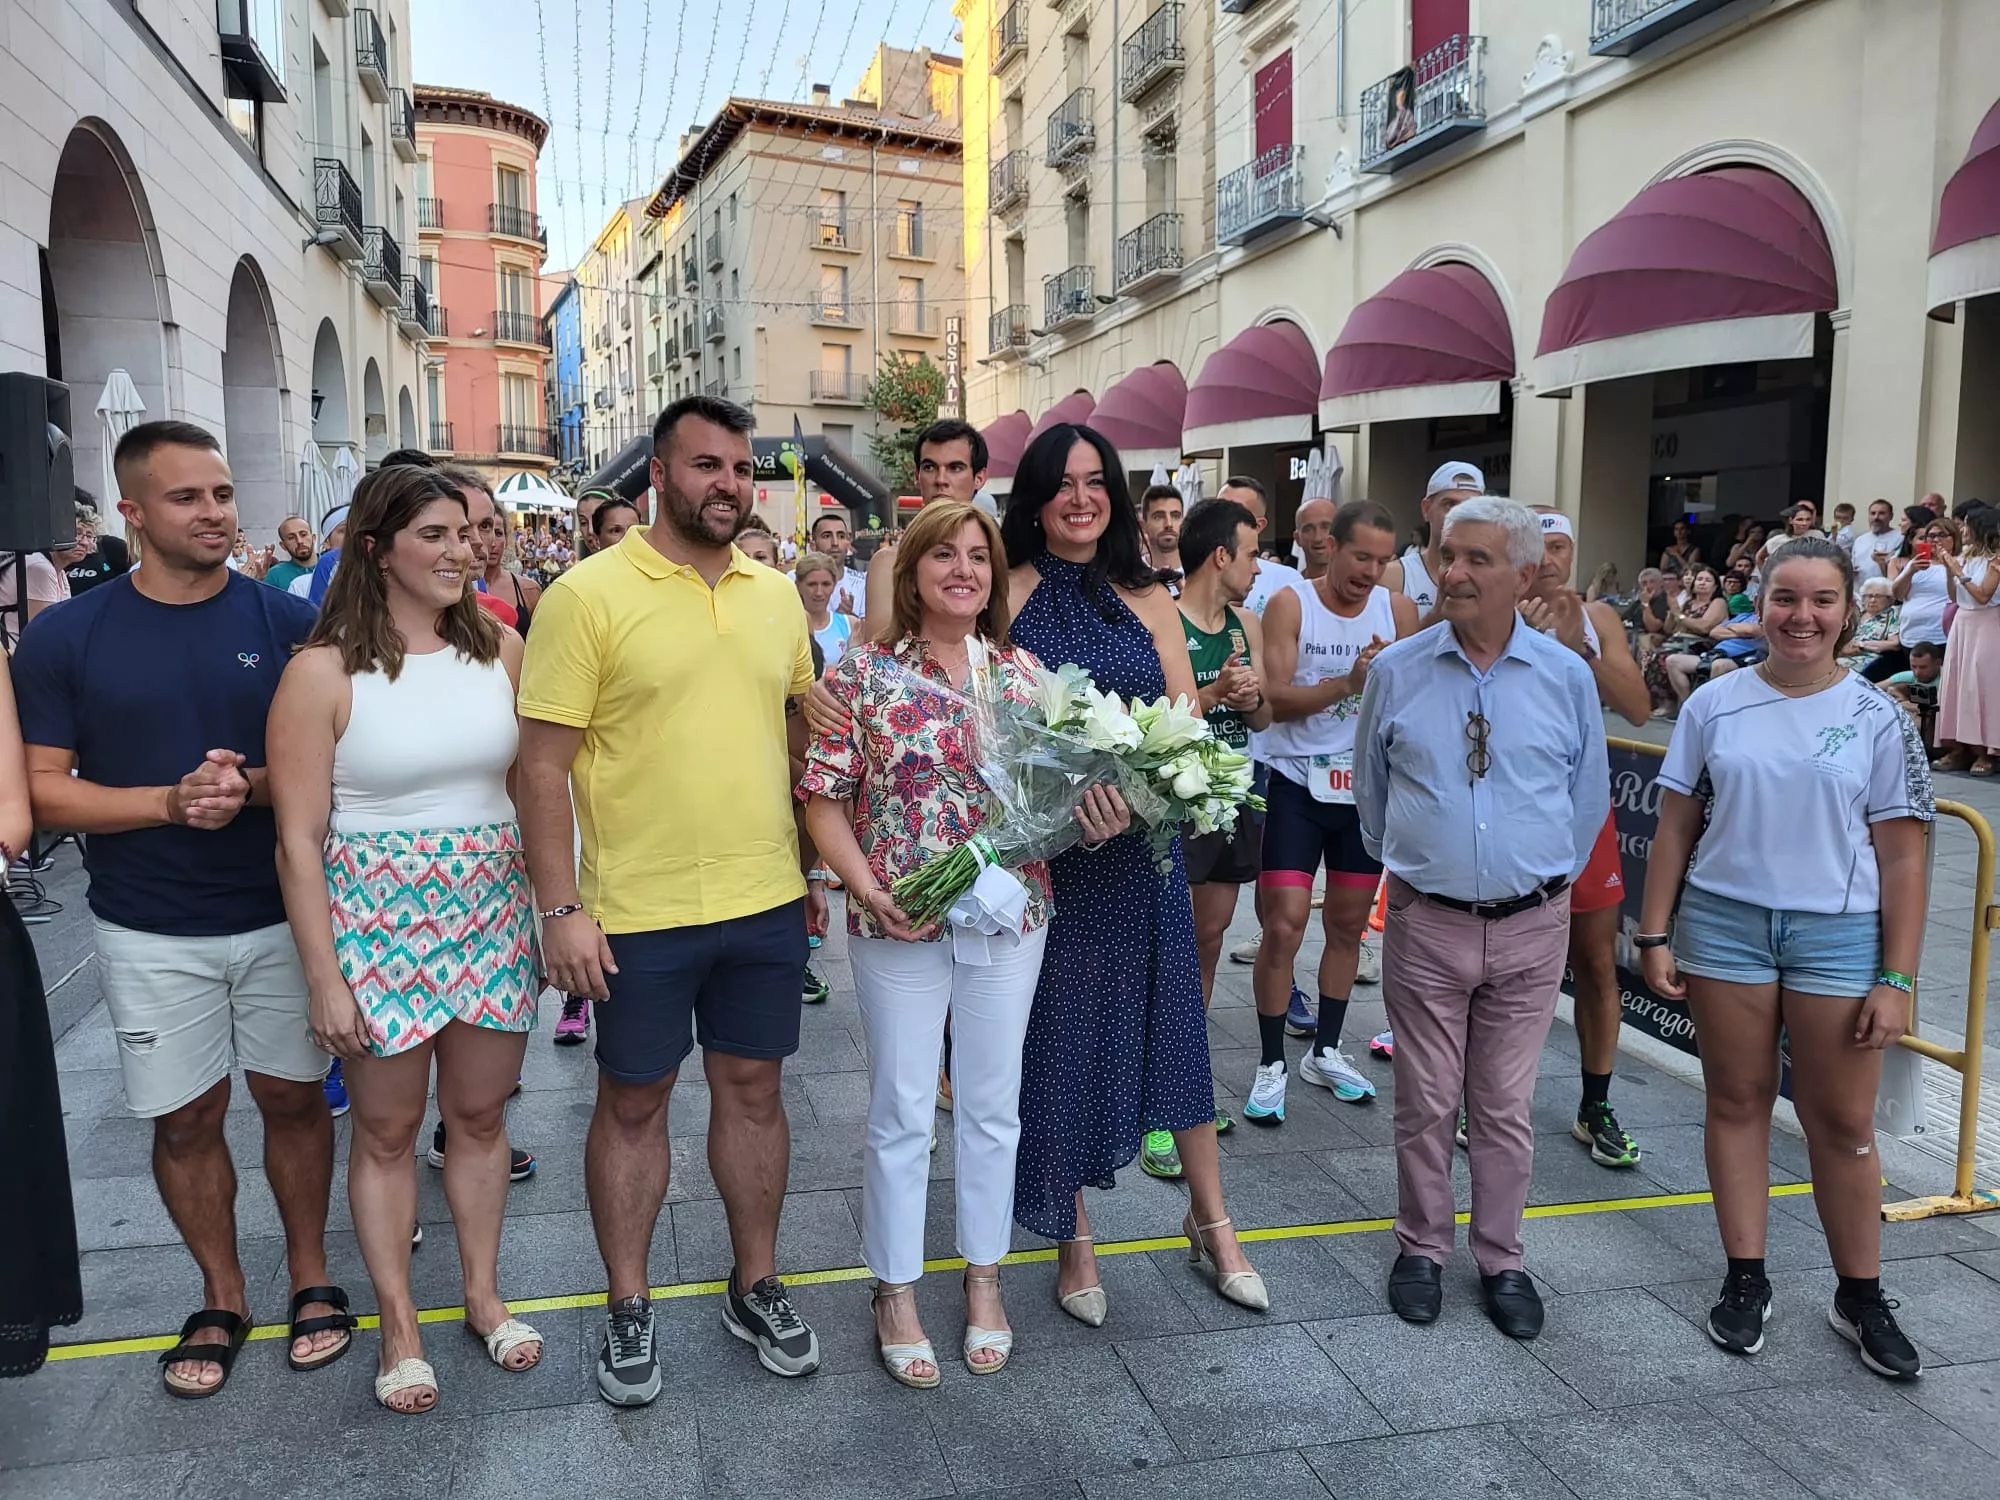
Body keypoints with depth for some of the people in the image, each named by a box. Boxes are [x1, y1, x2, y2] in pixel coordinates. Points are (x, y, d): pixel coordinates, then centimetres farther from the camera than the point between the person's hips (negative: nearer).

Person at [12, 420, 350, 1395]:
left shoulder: (286, 621, -3)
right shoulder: (64, 638, -3)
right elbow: (42, 791, -4)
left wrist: (249, 786, -21)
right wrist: (171, 800, -19)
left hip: (280, 915, 0)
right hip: (150, 935, 0)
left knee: (293, 1095, 11)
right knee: (184, 1121, 11)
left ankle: (311, 1275, 30)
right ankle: (221, 1297, 31)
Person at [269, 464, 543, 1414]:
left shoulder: (501, 649, 0)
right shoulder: (323, 671, -10)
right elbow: (298, 838, -9)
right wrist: (325, 976, -10)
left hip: (492, 909, 3)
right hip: (378, 917, -3)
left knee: (480, 1113, 14)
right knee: (387, 1129, 11)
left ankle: (483, 1294, 34)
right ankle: (399, 1325, 29)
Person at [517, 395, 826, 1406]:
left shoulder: (776, 595, 6)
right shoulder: (589, 595, -9)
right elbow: (542, 761, -10)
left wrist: (811, 867, 14)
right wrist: (561, 909, -13)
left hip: (767, 903, 4)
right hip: (639, 911, -4)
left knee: (752, 1088, 15)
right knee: (631, 1101, 11)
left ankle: (756, 1287, 33)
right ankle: (628, 1309, 30)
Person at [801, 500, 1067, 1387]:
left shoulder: (1024, 673, 4)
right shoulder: (863, 673, -6)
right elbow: (822, 800, -6)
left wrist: (1093, 816, -11)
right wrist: (870, 889, -18)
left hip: (1011, 918, 3)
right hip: (898, 925, -3)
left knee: (992, 1105, 15)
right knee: (902, 1114, 9)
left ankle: (983, 1278, 34)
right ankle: (896, 1293, 28)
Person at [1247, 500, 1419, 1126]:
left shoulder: (1398, 610, 1)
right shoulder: (1290, 605, -8)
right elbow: (1275, 697, -17)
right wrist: (1347, 683, -28)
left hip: (1368, 785, 4)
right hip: (1298, 783, -4)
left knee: (1349, 924, 13)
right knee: (1284, 927, -7)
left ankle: (1325, 1051, 30)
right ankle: (1270, 1065, 7)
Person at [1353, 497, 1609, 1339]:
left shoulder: (1567, 677, -1)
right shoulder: (1396, 671, -1)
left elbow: (1589, 795, 11)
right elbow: (1370, 786, 13)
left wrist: (1548, 883, 12)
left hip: (1530, 928, 0)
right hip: (1425, 923, 0)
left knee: (1505, 1105, 11)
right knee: (1425, 1102, 9)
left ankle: (1502, 1261, 27)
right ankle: (1421, 1251, 27)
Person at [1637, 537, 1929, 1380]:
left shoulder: (1878, 719, -1)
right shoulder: (1715, 706, 1)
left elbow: (1901, 858, -1)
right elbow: (1675, 829, 4)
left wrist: (1896, 978, -5)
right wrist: (1656, 937, 0)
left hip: (1839, 933, -1)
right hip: (1725, 922, 1)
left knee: (1842, 1123, 6)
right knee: (1737, 1102, 9)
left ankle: (1860, 1297, 23)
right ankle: (1745, 1281, 23)